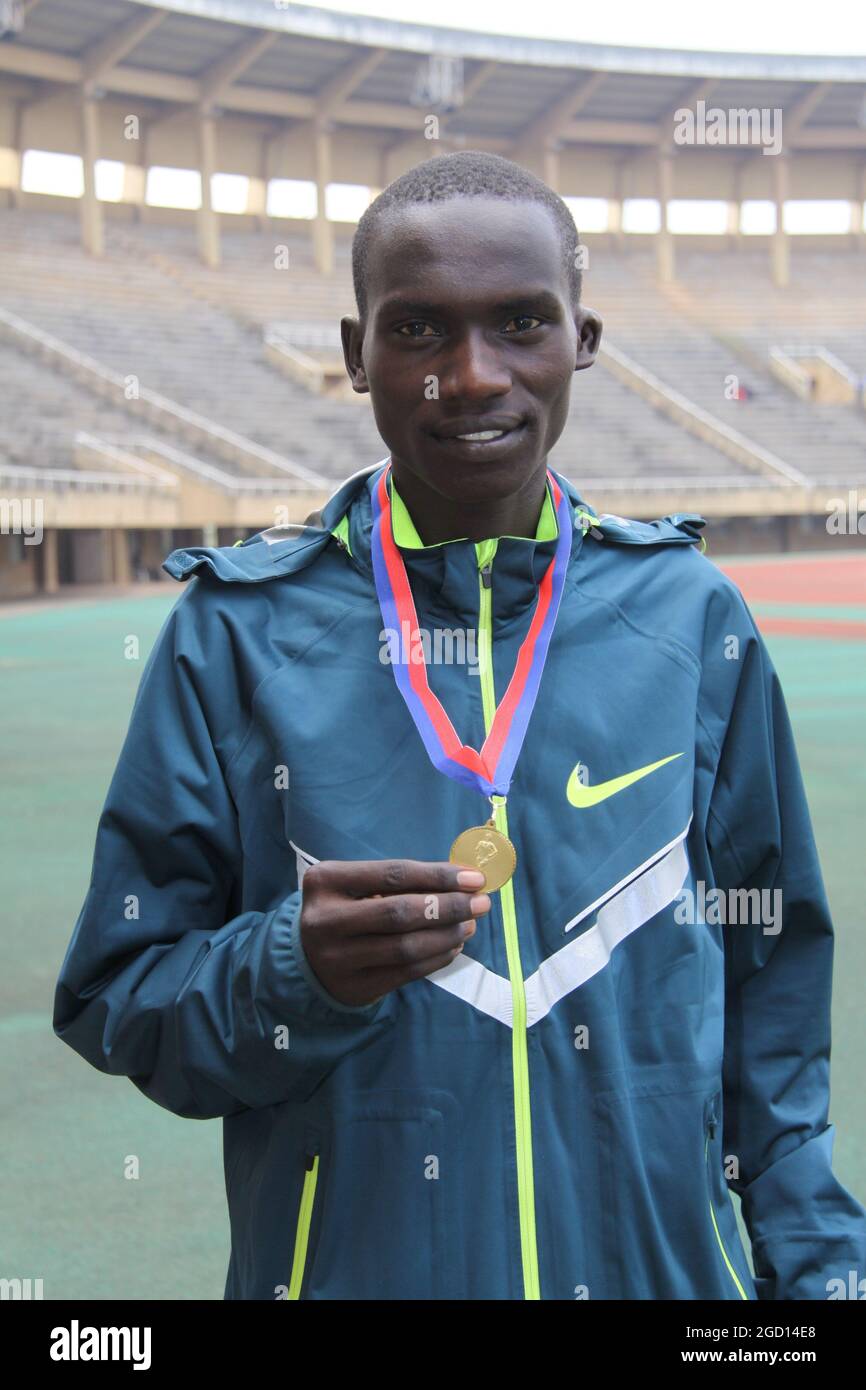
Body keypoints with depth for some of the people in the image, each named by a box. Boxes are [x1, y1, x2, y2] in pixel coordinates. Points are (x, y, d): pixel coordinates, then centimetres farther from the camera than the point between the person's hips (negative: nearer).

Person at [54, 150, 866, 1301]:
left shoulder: (691, 617, -1)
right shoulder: (239, 631, -6)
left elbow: (771, 989, 6)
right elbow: (115, 1001, -5)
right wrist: (294, 970, -23)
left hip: (668, 1263, 2)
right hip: (347, 1263, -1)